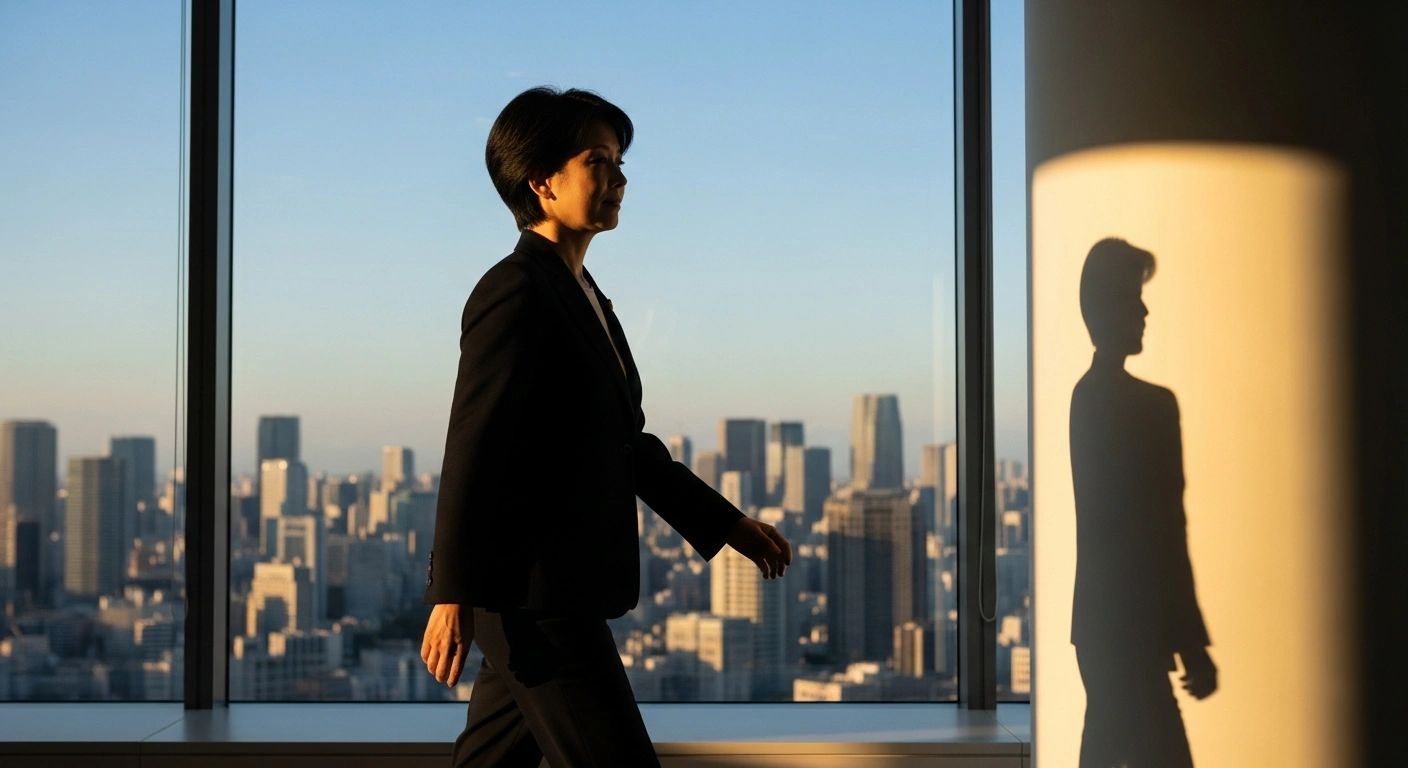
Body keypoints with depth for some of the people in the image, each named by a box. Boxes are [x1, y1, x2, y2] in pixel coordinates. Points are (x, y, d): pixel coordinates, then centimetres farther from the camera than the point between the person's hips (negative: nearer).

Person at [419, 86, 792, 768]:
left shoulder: (582, 298, 19)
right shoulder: (516, 292, -11)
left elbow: (626, 445, 24)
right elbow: (473, 448, -19)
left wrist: (726, 523, 21)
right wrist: (453, 595, -24)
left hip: (560, 594, 10)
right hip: (531, 594, -10)